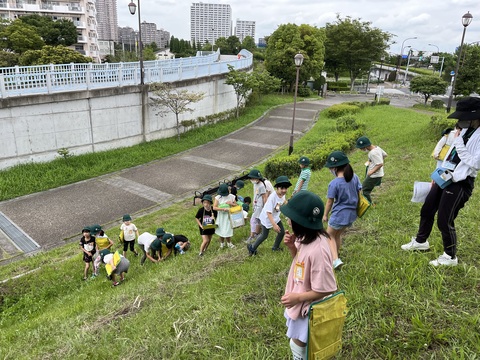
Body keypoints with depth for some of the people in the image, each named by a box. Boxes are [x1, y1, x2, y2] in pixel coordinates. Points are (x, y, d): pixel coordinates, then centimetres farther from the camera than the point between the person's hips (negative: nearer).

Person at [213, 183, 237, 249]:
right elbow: (214, 207, -20)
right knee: (221, 230, 9)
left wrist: (231, 203, -16)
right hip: (221, 216, -1)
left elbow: (236, 205, 4)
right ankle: (222, 243, 32)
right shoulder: (218, 197, -12)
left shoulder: (231, 197, -6)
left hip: (229, 216, 1)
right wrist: (223, 209, -26)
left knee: (228, 230, 5)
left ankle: (229, 243, 28)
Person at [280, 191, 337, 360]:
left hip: (309, 308, -8)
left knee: (298, 345, 13)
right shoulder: (306, 238, -8)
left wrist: (297, 297, -23)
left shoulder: (317, 249, -35)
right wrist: (292, 247, -8)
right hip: (301, 302, 8)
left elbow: (327, 289, -27)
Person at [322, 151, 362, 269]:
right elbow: (359, 194, 5)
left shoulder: (334, 183, -21)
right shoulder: (354, 177, -4)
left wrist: (325, 215, 3)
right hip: (352, 214, 6)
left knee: (330, 236, 16)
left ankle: (335, 259, 2)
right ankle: (335, 257, 41)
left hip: (339, 215, -6)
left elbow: (329, 202, -12)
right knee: (338, 235, 26)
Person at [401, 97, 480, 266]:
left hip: (460, 184, -8)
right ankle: (420, 241, 41)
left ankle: (450, 257, 23)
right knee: (427, 210, 18)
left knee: (444, 221, 0)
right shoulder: (465, 131, 8)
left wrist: (458, 143, -22)